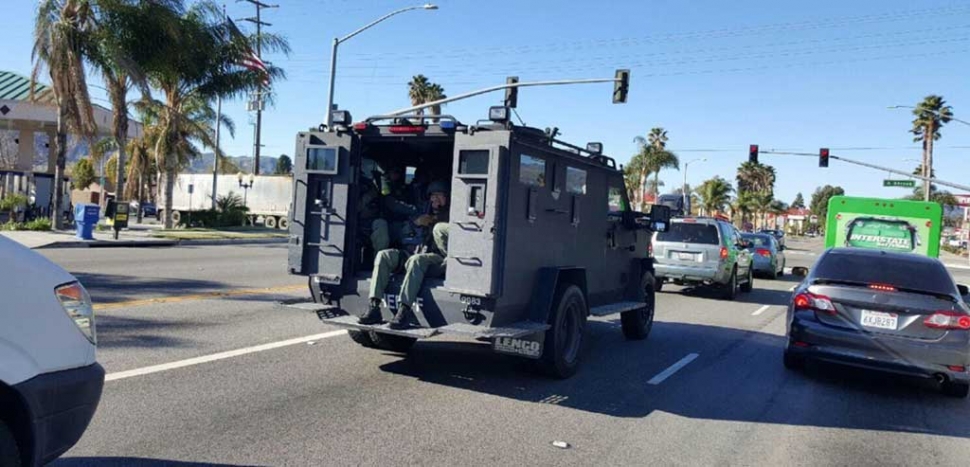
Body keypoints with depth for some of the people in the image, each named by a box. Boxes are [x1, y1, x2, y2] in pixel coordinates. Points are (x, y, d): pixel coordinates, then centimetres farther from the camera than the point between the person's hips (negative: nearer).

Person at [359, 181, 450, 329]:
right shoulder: (423, 213, 35)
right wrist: (415, 223, 12)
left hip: (436, 258, -6)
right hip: (411, 252, 6)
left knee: (416, 260, -38)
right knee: (383, 255, -18)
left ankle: (404, 310, -45)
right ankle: (373, 307, -27)